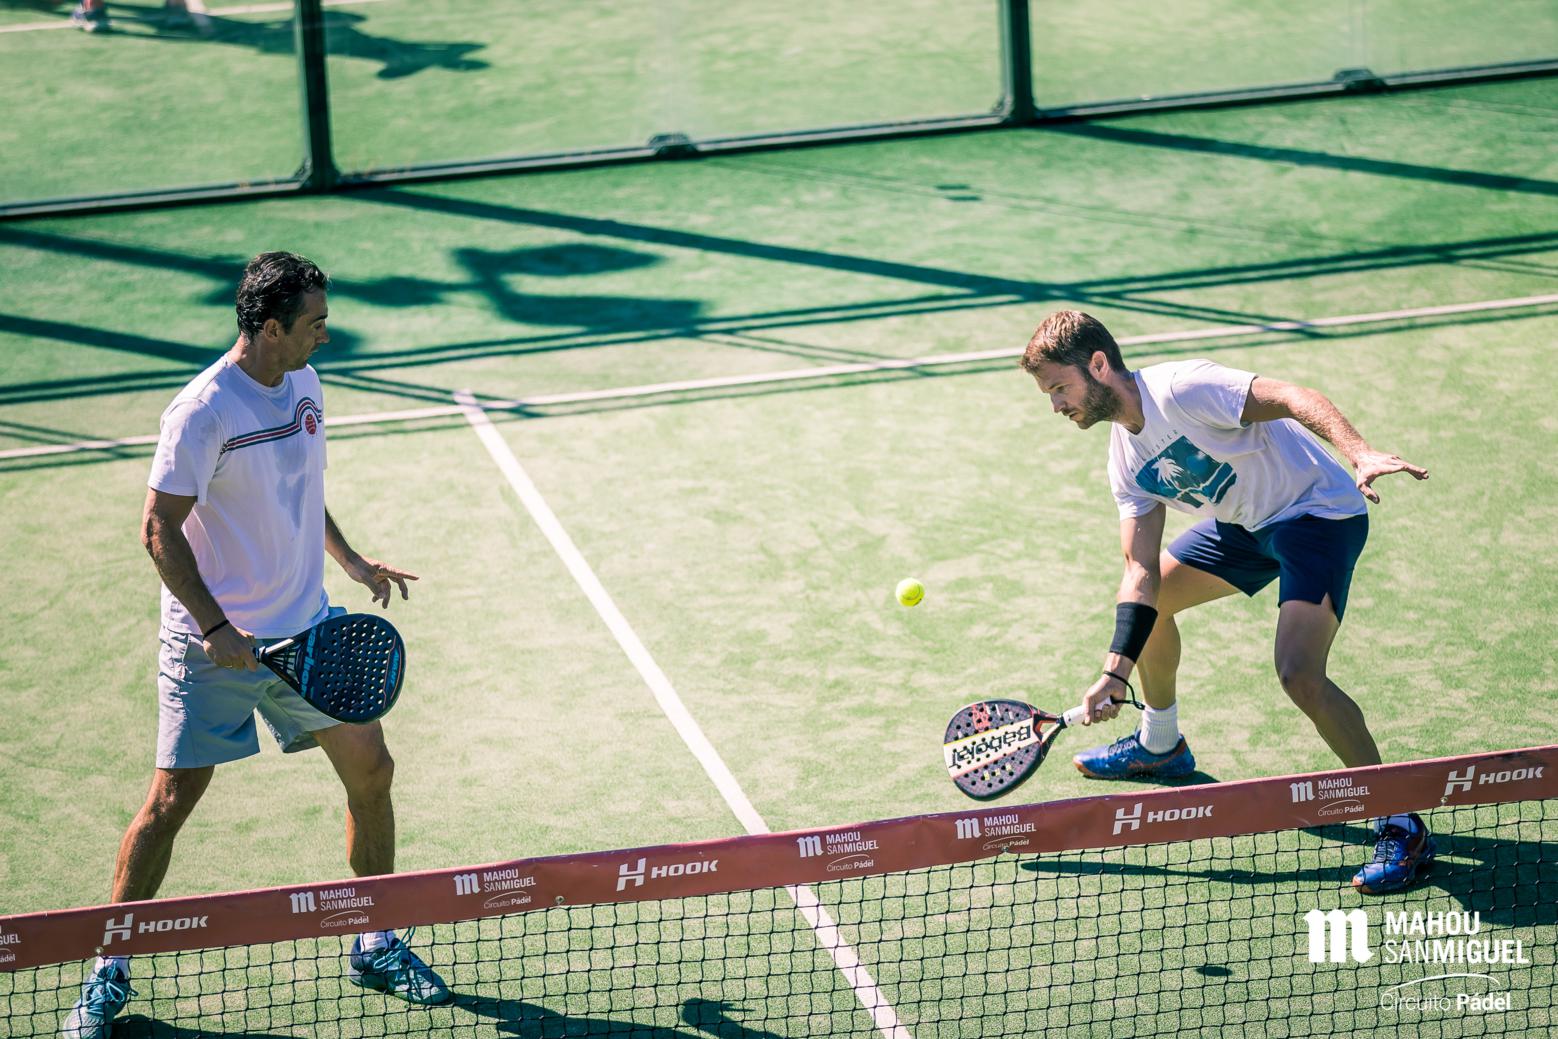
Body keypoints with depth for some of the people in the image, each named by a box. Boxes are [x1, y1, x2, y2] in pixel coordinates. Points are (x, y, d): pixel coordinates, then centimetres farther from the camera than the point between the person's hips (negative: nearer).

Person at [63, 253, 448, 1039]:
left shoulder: (303, 382, 4)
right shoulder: (203, 412, -21)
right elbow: (160, 529, -19)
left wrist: (348, 559, 21)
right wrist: (216, 628, -24)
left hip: (305, 627, 7)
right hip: (215, 642, -7)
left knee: (370, 768, 6)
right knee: (173, 798, -4)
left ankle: (375, 947, 22)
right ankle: (108, 974, 10)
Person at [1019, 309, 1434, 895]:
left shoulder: (1180, 389, -24)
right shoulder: (1126, 461, 3)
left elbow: (1290, 398, -33)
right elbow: (1142, 571, 2)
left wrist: (1361, 455, -49)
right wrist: (1117, 671, -8)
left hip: (1319, 512, -10)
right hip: (1247, 525, 10)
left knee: (1299, 674, -26)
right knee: (1148, 597, 20)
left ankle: (1401, 828, -17)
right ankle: (1160, 746, 44)